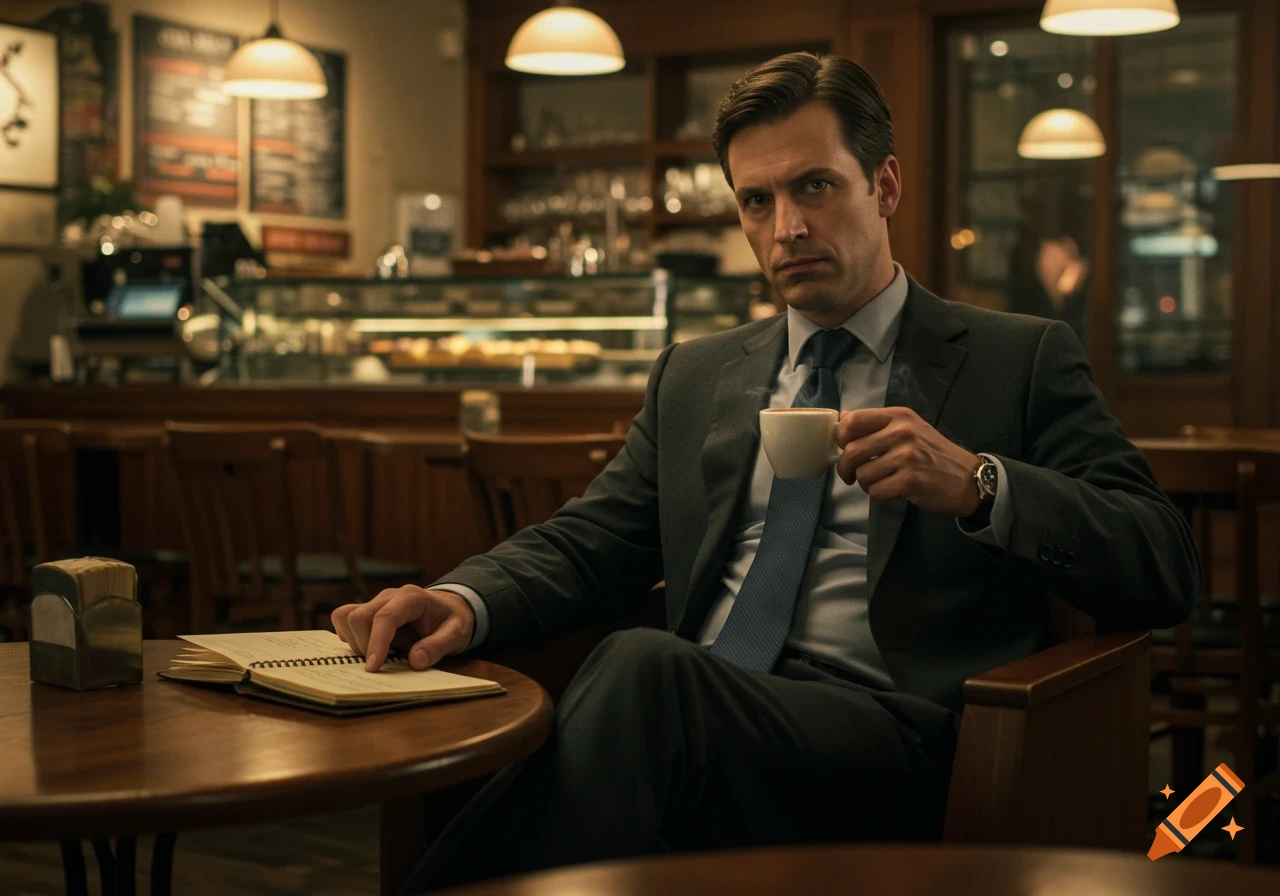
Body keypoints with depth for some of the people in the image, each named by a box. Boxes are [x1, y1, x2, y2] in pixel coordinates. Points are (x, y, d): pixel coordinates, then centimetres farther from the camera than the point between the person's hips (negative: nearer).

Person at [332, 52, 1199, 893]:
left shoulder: (1021, 361, 10)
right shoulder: (695, 376, 24)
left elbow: (1166, 569, 2)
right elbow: (585, 541, 17)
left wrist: (978, 484, -16)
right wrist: (465, 599, -6)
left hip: (888, 741, -3)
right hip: (692, 730, 4)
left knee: (643, 671, -33)